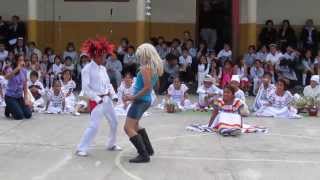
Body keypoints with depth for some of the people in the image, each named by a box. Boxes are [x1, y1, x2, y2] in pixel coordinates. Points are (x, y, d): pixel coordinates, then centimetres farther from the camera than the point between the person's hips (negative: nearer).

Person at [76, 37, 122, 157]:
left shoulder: (103, 68, 10)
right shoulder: (87, 69, -11)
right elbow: (85, 88, -16)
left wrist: (113, 95, 1)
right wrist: (97, 98, -21)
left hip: (107, 99, 8)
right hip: (96, 101, -8)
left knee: (114, 122, 16)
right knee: (94, 125, -13)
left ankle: (111, 144, 34)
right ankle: (81, 148, -4)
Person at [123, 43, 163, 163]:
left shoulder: (145, 68, -20)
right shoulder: (155, 67, 7)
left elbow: (147, 87, -26)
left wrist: (133, 97, -22)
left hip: (141, 100, -10)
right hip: (146, 100, 10)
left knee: (128, 128, -8)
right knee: (135, 125, 28)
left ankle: (144, 155, -12)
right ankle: (148, 149, 31)